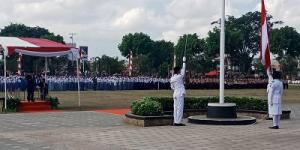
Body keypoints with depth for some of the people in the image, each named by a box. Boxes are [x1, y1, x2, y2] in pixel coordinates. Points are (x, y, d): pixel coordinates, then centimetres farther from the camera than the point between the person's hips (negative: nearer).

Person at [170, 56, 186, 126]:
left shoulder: (172, 78, 8)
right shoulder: (179, 77, -12)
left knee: (176, 108, 9)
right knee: (180, 108, -5)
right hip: (180, 94, -8)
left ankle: (175, 121, 11)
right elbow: (183, 71, 0)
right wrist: (184, 62, 6)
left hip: (175, 94, 8)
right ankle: (178, 122, -6)